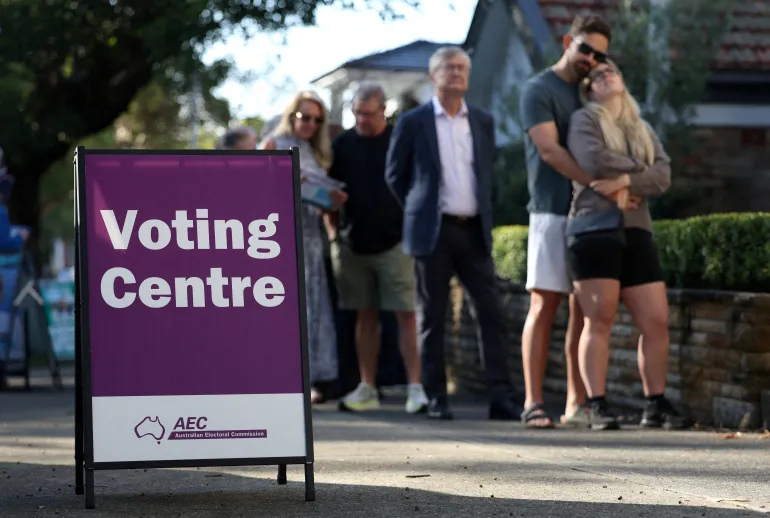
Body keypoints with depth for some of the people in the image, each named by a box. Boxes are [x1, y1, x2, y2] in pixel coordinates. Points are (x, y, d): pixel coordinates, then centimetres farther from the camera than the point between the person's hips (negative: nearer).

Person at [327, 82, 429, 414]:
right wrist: (332, 230, 4)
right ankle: (367, 389, 13)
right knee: (366, 316, 9)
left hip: (395, 242, -3)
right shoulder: (343, 144, 9)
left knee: (406, 314, -8)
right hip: (353, 244, 3)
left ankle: (415, 388, -8)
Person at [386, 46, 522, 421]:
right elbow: (394, 174, 8)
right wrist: (420, 208, 7)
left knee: (491, 313, -3)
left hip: (474, 230, 3)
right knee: (432, 318, 2)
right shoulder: (413, 122, 1)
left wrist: (483, 210, 13)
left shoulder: (483, 122, 10)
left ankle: (501, 396, -1)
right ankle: (436, 399, 8)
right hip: (433, 232, -3)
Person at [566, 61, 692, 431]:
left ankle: (656, 406, 6)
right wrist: (640, 168, 0)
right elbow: (593, 161, -13)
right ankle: (597, 407, -8)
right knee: (599, 320, -8)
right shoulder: (584, 120, 7)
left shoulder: (643, 130, 22)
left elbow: (663, 178, 6)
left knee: (656, 322, -1)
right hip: (595, 229, -5)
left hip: (637, 232, 5)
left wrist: (625, 181, -12)